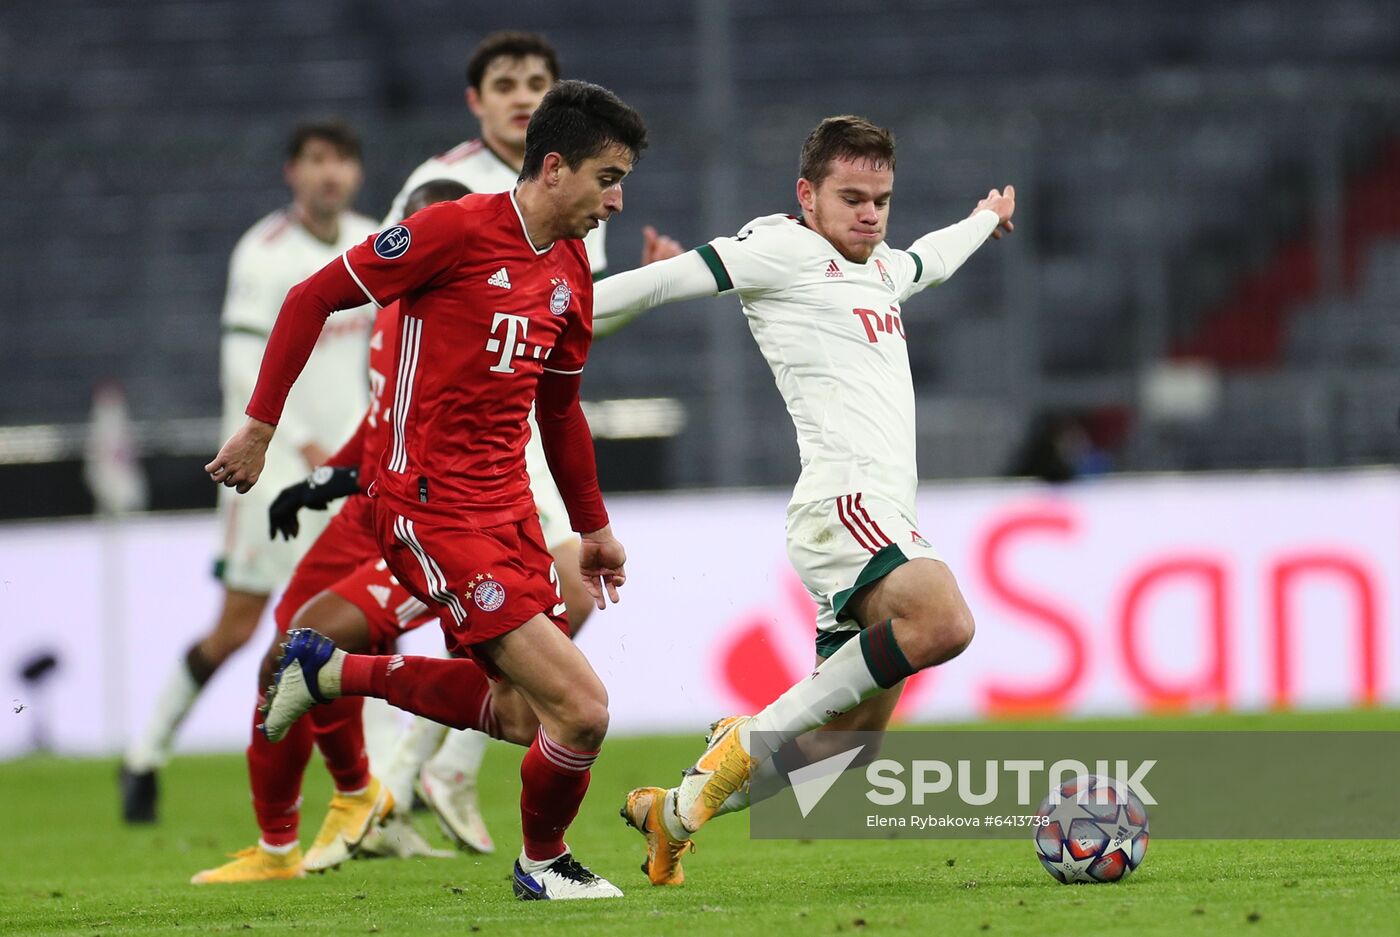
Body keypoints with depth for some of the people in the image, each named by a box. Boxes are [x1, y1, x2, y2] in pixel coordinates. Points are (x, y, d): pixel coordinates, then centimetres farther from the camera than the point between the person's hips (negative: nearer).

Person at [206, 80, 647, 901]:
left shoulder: (571, 271, 9)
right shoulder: (457, 230, -15)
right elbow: (312, 300, -10)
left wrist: (594, 527, 25)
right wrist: (260, 426, -10)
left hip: (509, 511, 8)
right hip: (434, 515, -8)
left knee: (519, 715, 10)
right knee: (581, 709, -12)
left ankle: (334, 672, 25)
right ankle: (544, 865, 15)